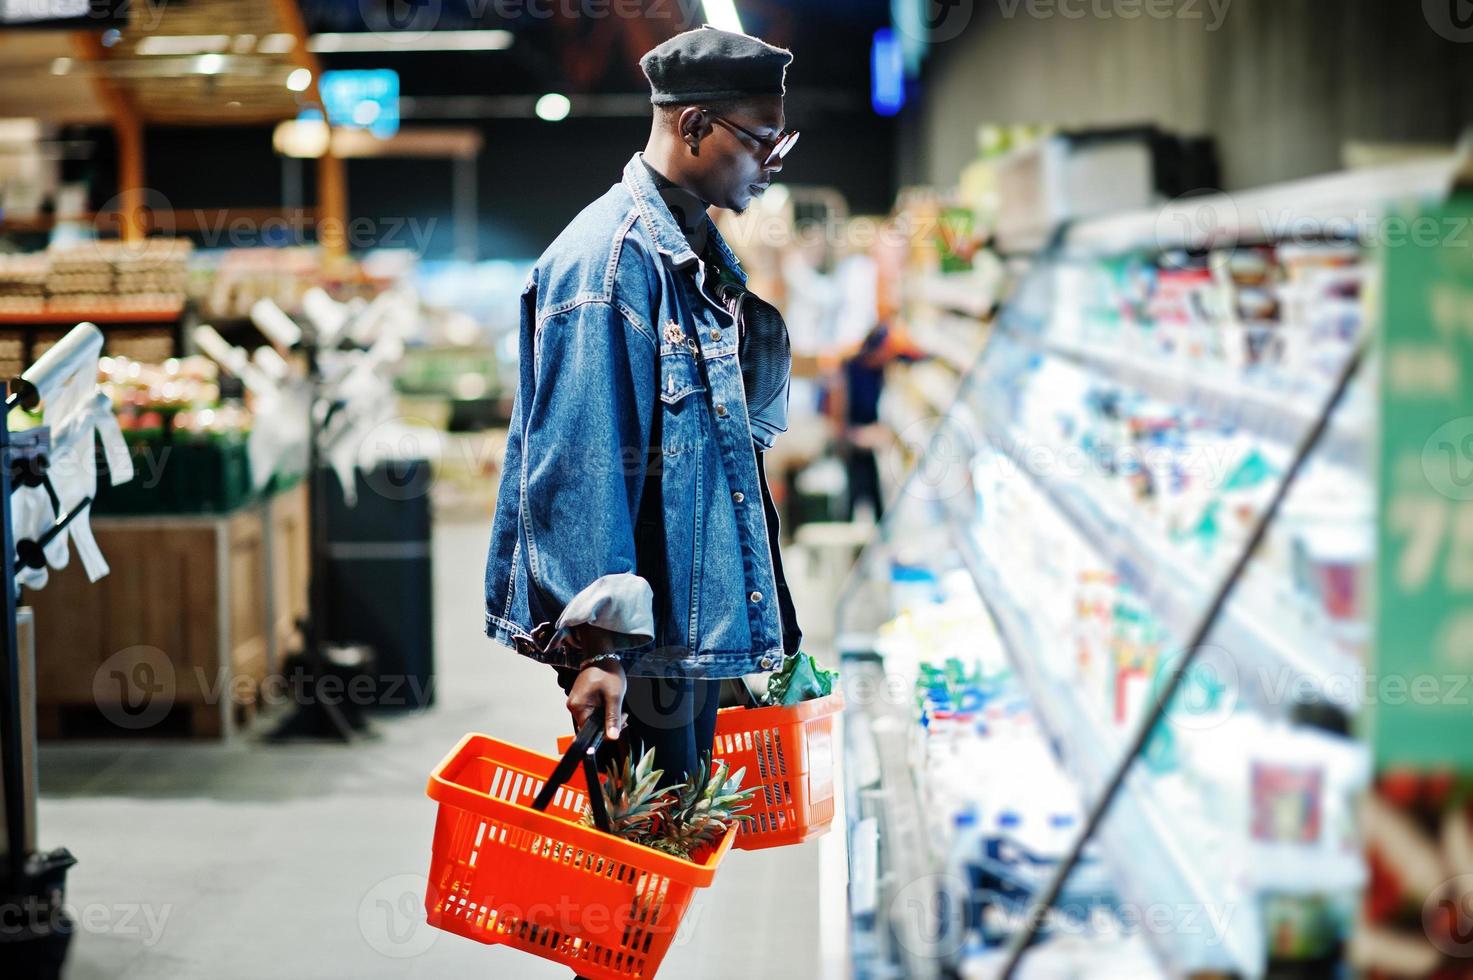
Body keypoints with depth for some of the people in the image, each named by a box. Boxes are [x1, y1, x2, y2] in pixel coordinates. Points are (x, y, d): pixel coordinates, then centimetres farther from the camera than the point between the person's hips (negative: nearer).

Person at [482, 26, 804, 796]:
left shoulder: (701, 252, 14)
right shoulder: (611, 256, -17)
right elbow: (579, 465, -22)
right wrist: (596, 641, -25)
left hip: (695, 614, 10)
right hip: (640, 638, -10)